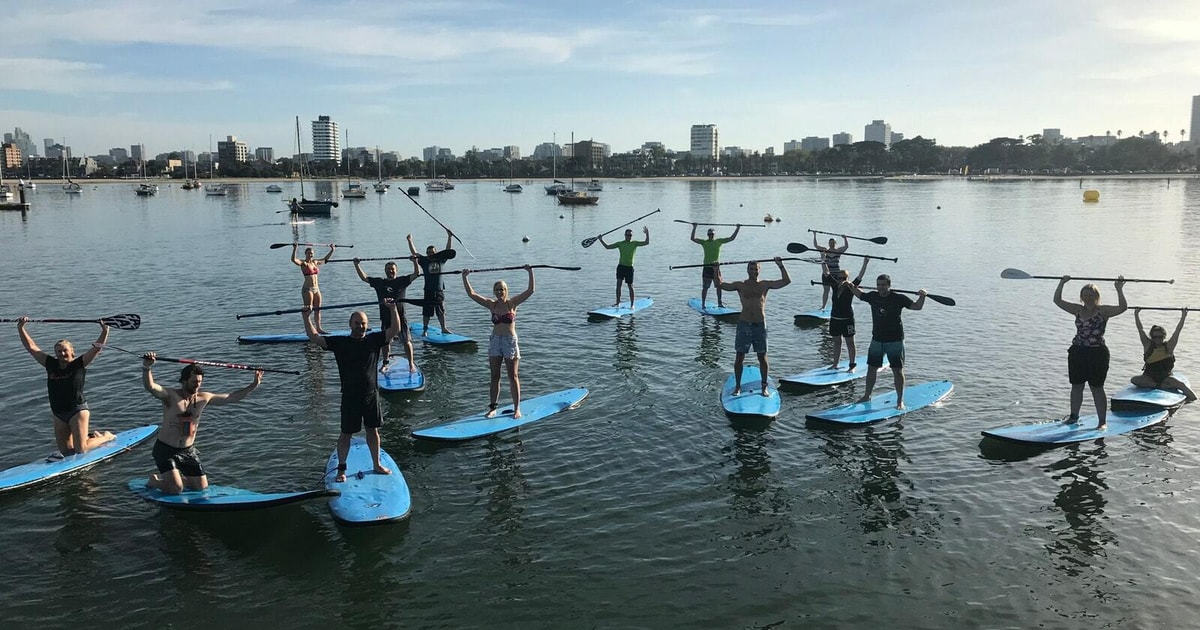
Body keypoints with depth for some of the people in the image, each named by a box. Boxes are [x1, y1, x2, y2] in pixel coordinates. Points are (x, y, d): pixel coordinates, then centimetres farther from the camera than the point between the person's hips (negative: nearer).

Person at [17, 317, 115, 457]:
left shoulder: (79, 364, -7)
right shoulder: (51, 364, 4)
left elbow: (97, 347, -18)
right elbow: (31, 347, 6)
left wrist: (105, 331, -31)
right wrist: (20, 328, 1)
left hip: (78, 411, -6)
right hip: (59, 414, 6)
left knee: (80, 449, -6)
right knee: (65, 450, 11)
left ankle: (106, 436, 19)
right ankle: (91, 436, 35)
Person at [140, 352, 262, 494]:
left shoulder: (204, 398, -1)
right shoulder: (171, 395, -15)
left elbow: (232, 397, 5)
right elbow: (150, 387, -33)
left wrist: (254, 385, -1)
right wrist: (146, 367, -53)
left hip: (188, 451, 5)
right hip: (166, 450, -5)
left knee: (201, 487, 8)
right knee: (176, 489, -15)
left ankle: (168, 477, 31)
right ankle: (154, 481, 18)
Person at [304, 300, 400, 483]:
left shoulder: (374, 340, 2)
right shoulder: (340, 343, -2)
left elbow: (395, 330, -5)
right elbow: (314, 338, -5)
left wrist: (393, 309, -16)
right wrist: (306, 318, -14)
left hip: (371, 394, 2)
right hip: (350, 396, -2)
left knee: (373, 430, 13)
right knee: (346, 433, 5)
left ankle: (377, 464, 27)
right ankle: (341, 469, 16)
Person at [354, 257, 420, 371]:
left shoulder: (402, 280, 3)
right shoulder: (379, 282, 8)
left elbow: (416, 273, -6)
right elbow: (364, 277, 8)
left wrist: (415, 262, -19)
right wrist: (357, 265, 1)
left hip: (400, 316, -2)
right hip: (385, 318, 2)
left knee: (407, 341, -2)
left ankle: (411, 364, 4)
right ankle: (385, 364, 22)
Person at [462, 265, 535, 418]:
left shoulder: (512, 303, -6)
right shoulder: (491, 305, 2)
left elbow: (530, 291, -14)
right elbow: (471, 294, 1)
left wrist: (530, 273, -22)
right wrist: (464, 278, -6)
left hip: (510, 341, -3)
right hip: (495, 341, 3)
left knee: (513, 376, 4)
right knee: (495, 376, 8)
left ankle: (517, 408, 9)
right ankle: (492, 408, 13)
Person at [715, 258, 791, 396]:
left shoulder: (765, 285, 6)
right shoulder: (740, 285, 6)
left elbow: (786, 281, 2)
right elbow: (720, 284, 5)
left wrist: (781, 266, -8)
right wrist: (717, 270, -7)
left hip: (760, 325, 0)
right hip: (744, 324, 0)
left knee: (762, 357, 5)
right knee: (739, 357, 3)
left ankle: (764, 386, 15)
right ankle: (737, 386, 13)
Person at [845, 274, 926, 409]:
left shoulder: (898, 298, -10)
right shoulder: (873, 296, 2)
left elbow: (916, 307, -9)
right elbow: (860, 294, 22)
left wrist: (922, 297, -26)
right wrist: (851, 286, 11)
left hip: (895, 341, -4)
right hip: (877, 340, 4)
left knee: (898, 371, -2)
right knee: (871, 368, 12)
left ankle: (900, 400, 6)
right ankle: (867, 396, 26)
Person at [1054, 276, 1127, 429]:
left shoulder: (1103, 311, -6)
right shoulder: (1078, 310, 8)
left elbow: (1122, 307, -21)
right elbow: (1057, 301, 8)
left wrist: (1119, 290, -26)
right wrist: (1061, 284, 0)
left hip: (1097, 354, -5)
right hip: (1077, 352, 5)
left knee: (1097, 389, 0)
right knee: (1076, 386, 14)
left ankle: (1102, 421, 9)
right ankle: (1074, 416, 27)